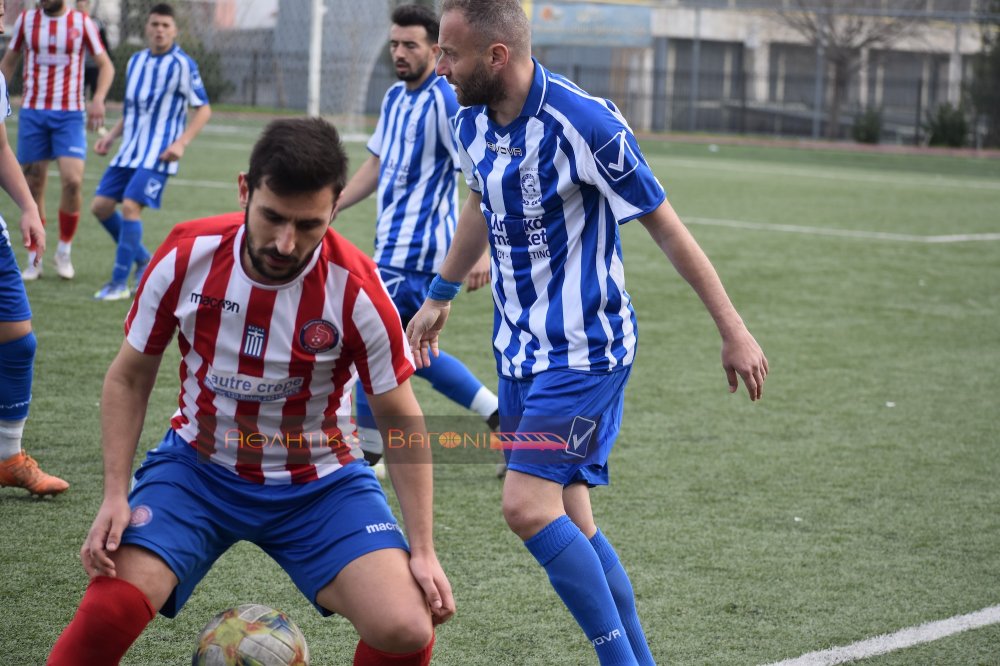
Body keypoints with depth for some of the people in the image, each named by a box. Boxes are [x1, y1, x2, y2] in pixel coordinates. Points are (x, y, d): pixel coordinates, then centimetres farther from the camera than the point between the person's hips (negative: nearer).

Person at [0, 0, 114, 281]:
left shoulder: (82, 23, 0)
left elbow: (105, 64, 5)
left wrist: (98, 99, -11)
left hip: (69, 114, -2)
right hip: (32, 113, 2)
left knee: (73, 181, -16)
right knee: (34, 186, 1)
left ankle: (64, 251, 4)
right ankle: (33, 260, 11)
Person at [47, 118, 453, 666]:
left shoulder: (356, 289, -18)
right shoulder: (186, 256, -15)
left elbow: (401, 420, -5)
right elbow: (128, 379, 0)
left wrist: (422, 551, -9)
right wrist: (115, 497, -10)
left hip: (320, 483, 0)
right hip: (198, 469, 1)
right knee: (109, 609, -24)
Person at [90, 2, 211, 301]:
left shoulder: (183, 64, -8)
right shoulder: (136, 61, 11)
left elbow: (203, 109, -7)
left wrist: (181, 142, -18)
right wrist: (111, 136, 10)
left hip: (158, 154, -7)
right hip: (129, 151, 7)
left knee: (131, 206, -19)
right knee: (101, 206, 2)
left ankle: (120, 282, -10)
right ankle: (142, 259, 21)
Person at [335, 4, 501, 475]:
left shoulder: (445, 102, -14)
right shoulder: (395, 98, 12)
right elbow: (376, 167, 22)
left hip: (415, 250, -9)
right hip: (394, 244, 9)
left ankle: (367, 454, 4)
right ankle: (503, 419, 20)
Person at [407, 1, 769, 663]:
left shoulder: (585, 123, -22)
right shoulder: (473, 122, 0)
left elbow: (666, 227, -14)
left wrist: (734, 332, -10)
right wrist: (440, 296, 31)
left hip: (585, 352, -7)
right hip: (519, 349, 7)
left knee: (529, 505, -18)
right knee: (568, 520, 8)